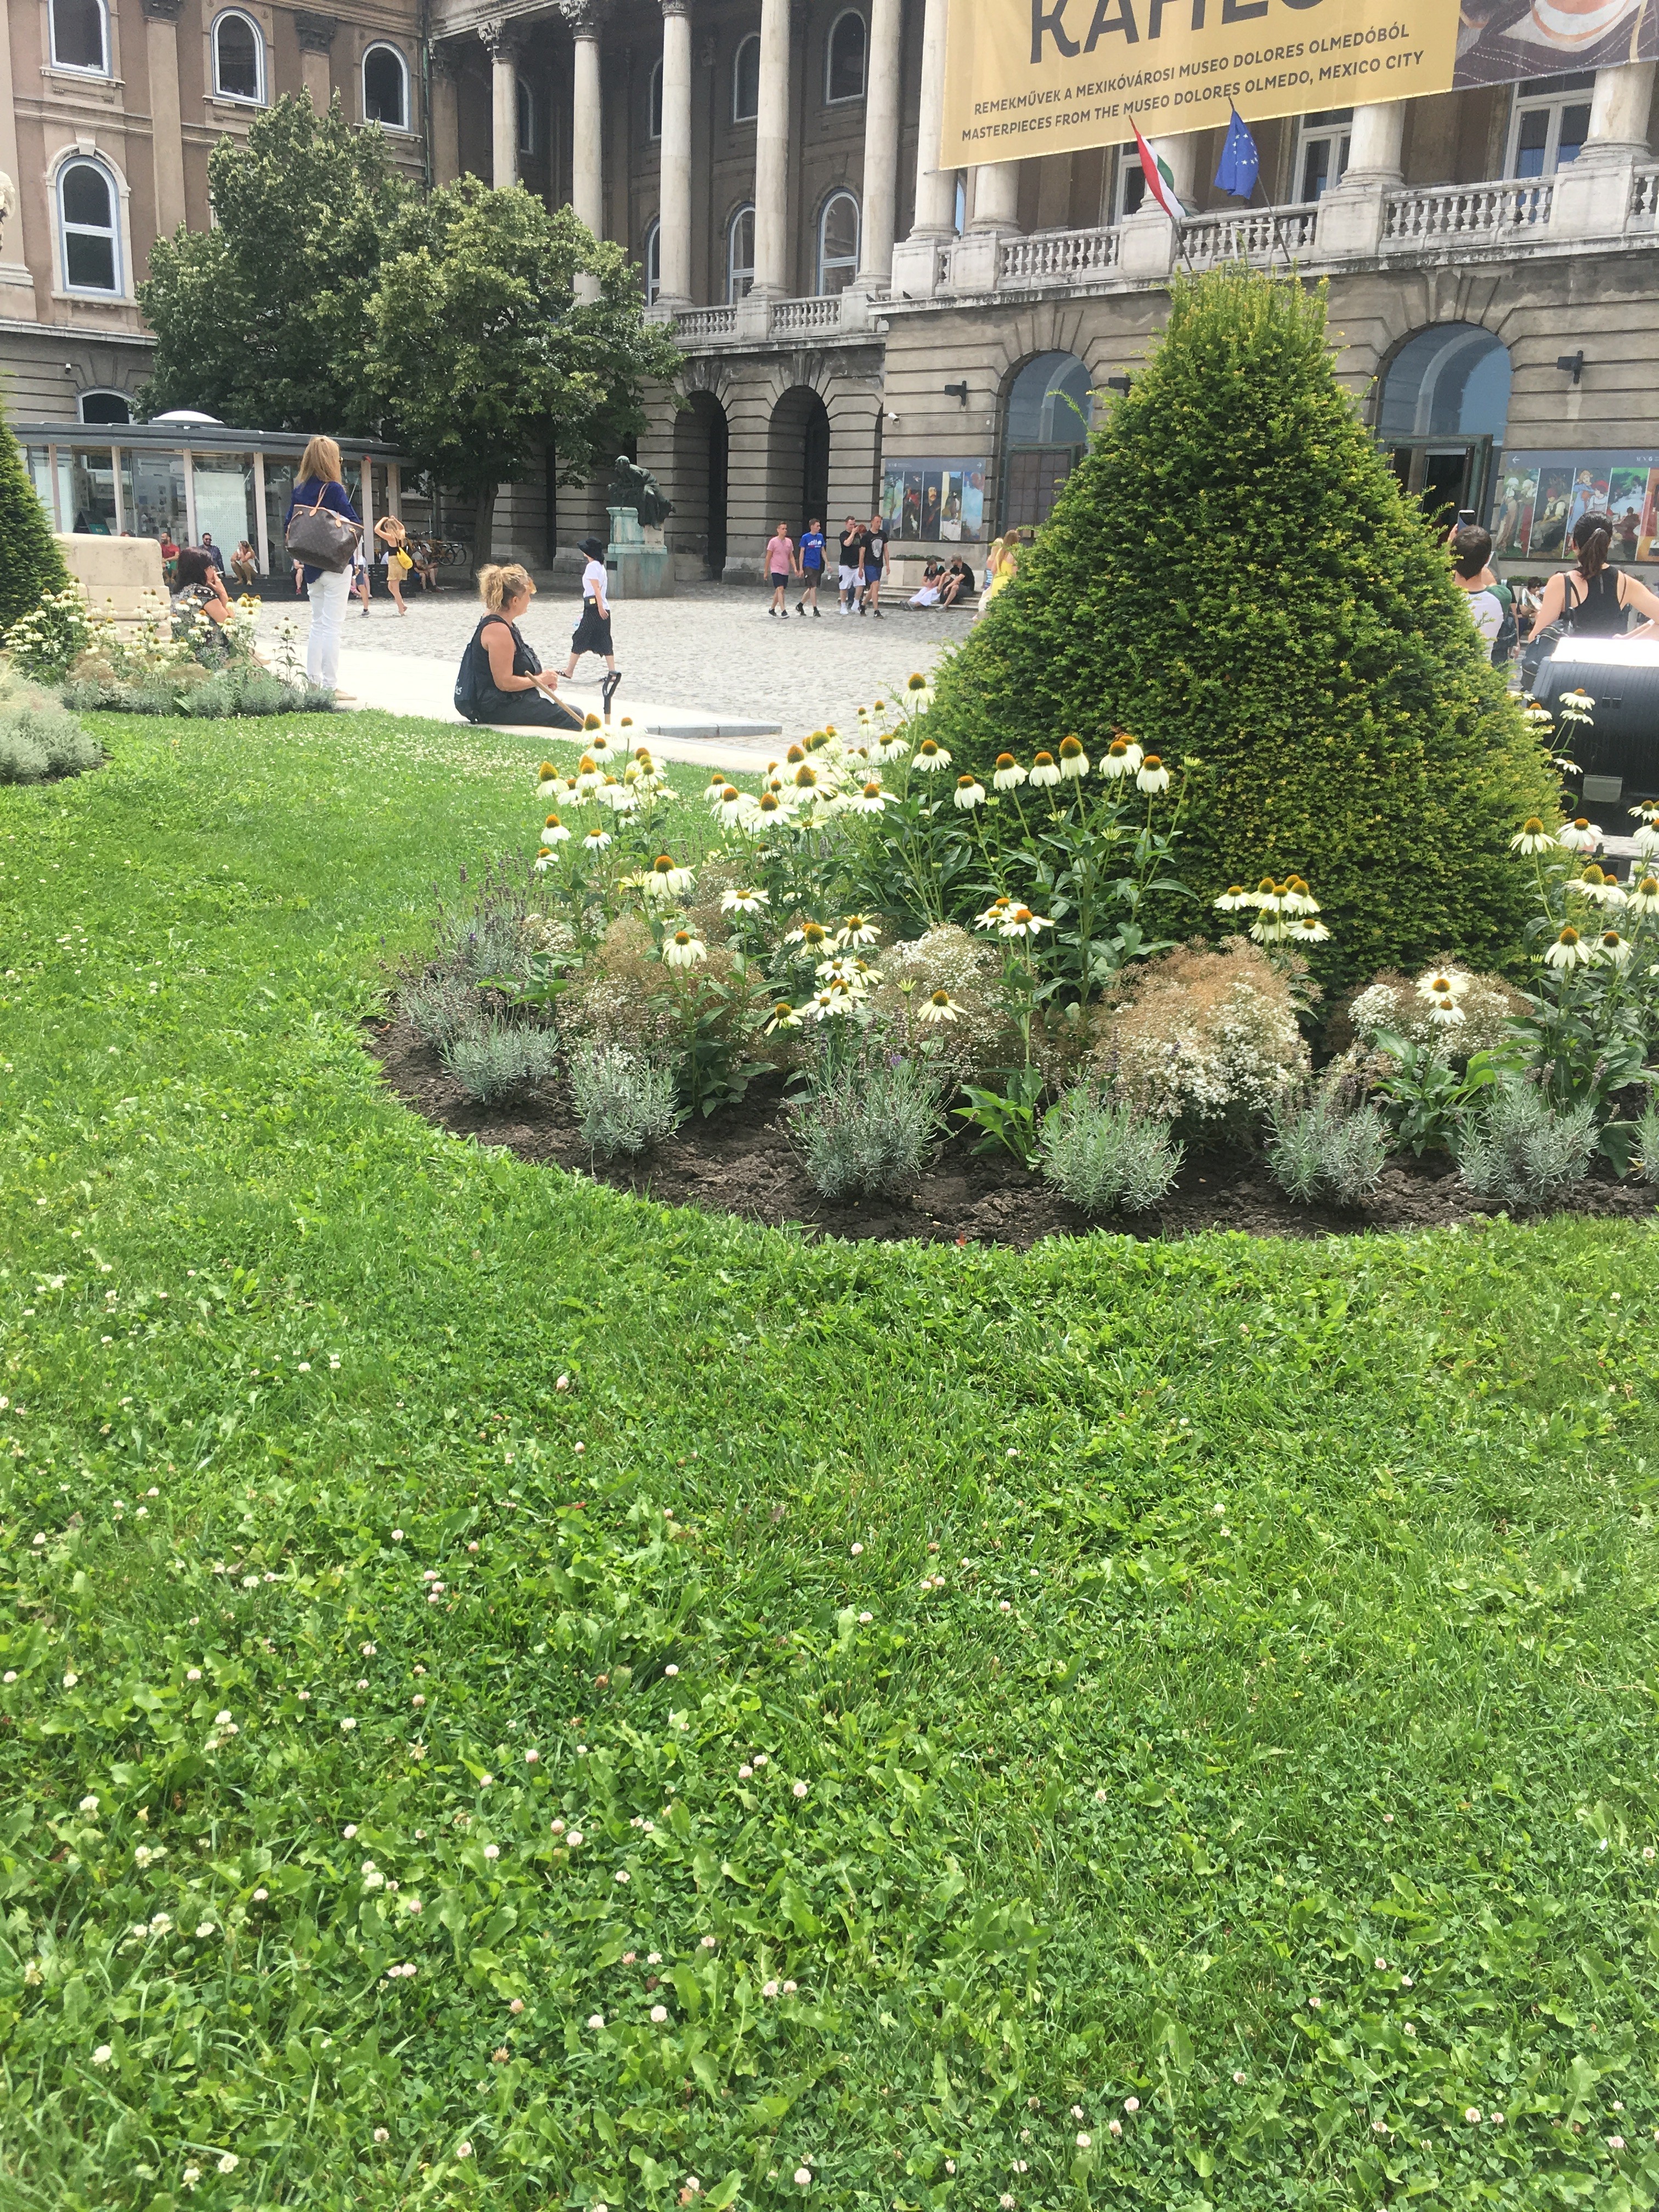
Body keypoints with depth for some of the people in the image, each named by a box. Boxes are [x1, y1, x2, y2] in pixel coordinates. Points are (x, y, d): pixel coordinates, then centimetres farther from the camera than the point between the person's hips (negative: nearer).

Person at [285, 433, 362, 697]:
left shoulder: (299, 490, 7)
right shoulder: (333, 489, -12)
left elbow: (289, 527, 11)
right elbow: (356, 524, -13)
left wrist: (298, 558, 17)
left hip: (311, 566, 6)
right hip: (336, 566, -6)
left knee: (318, 624, 16)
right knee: (332, 626, -4)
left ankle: (312, 682, 16)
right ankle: (331, 687, -5)